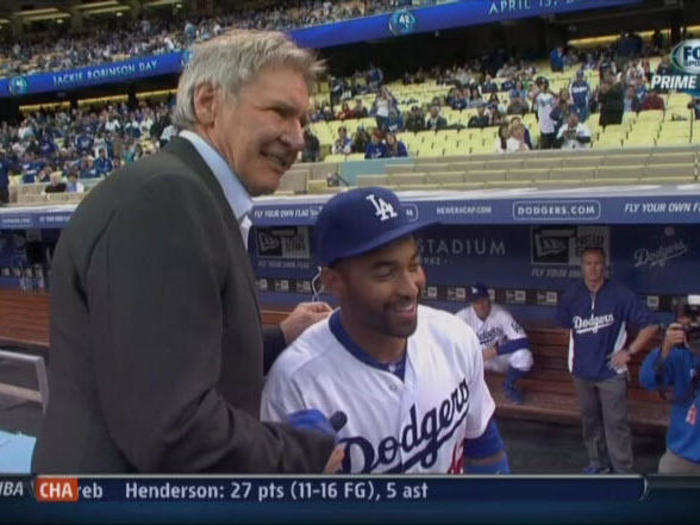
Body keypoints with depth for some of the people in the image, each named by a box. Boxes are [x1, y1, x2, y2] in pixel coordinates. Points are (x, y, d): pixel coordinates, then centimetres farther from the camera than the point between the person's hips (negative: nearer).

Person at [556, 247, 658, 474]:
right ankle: (598, 462, 34)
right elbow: (564, 321, 16)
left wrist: (628, 352, -11)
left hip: (611, 372, -4)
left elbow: (649, 326, -8)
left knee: (616, 423, -2)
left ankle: (622, 469, 11)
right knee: (590, 420, 17)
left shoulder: (620, 295, -13)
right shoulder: (572, 294, -2)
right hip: (582, 370, 4)